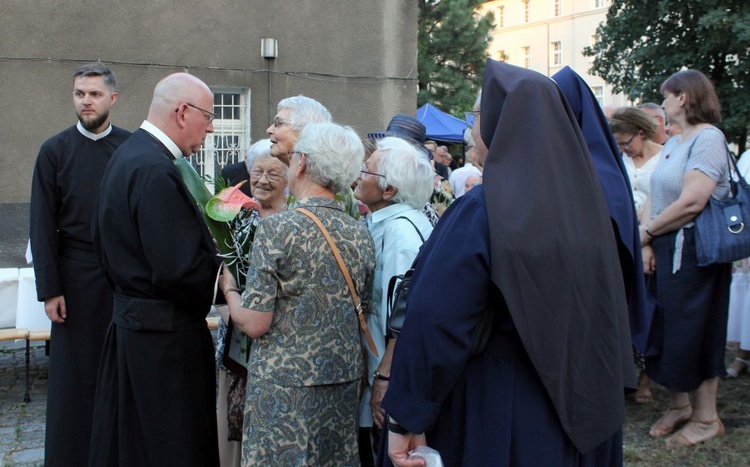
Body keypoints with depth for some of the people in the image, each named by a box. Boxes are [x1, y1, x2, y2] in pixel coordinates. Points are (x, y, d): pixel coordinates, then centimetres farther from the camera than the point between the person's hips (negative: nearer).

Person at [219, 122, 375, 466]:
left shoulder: (278, 228, -15)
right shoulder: (361, 234, 2)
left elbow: (254, 324, -16)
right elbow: (361, 314, 10)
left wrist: (228, 288, 2)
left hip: (287, 387, -5)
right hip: (344, 385, 5)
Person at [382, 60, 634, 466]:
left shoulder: (482, 211, -21)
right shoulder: (583, 198, -1)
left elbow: (435, 325, -24)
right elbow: (610, 313, 10)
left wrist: (406, 419, -16)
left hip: (497, 420, -6)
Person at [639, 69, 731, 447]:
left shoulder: (708, 138, -15)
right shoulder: (672, 143, 11)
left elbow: (691, 203, -25)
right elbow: (654, 197, 7)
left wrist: (647, 232, -12)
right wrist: (648, 244, -7)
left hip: (694, 251, -8)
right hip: (666, 250, 8)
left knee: (694, 333, 2)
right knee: (666, 329, 14)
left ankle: (707, 419, 17)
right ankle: (679, 405, 30)